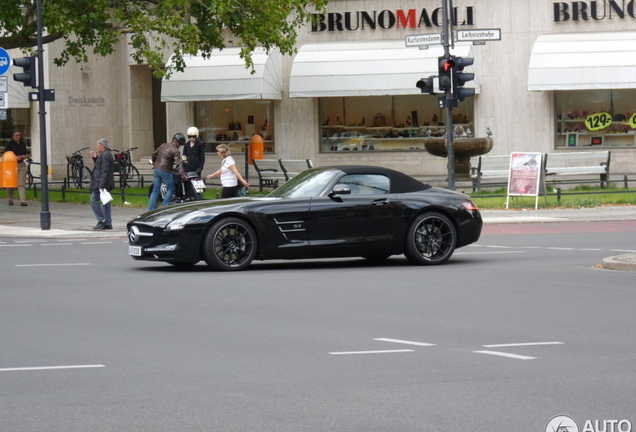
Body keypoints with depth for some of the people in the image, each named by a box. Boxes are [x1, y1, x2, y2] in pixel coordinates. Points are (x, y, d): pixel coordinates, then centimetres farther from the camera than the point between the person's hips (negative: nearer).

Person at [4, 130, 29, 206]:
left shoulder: (22, 144, 10)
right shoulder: (9, 144, -3)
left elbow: (25, 152, 22)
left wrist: (26, 156, -2)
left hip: (21, 165, 2)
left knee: (21, 183, -8)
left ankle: (23, 201, -14)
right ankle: (10, 200, 25)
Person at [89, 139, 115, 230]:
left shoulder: (105, 155, -16)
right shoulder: (107, 154, 16)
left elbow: (104, 171, -22)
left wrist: (101, 185, -26)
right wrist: (95, 158, 11)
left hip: (101, 184, -11)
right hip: (106, 184, 11)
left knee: (94, 200, -7)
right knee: (105, 203, 11)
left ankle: (101, 220, -10)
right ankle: (108, 223, 12)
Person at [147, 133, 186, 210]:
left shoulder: (163, 145, 12)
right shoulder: (175, 151, -10)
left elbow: (154, 154, 23)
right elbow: (178, 163, -21)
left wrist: (154, 163, 38)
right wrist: (183, 174, -27)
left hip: (156, 169, 7)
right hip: (165, 171, -7)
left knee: (155, 190, 11)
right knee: (171, 189, 6)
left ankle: (151, 209, 8)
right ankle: (165, 208, 0)